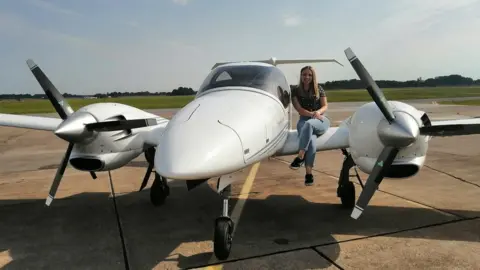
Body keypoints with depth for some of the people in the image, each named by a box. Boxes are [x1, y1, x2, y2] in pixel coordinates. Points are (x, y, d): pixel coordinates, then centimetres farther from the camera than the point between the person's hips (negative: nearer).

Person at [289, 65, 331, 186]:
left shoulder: (319, 89, 11)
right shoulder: (295, 91, 8)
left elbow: (325, 106, 7)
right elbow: (299, 109, 0)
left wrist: (318, 112, -15)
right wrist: (312, 114, -15)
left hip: (320, 120, 0)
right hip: (303, 120, 0)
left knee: (309, 124, -39)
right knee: (311, 141, -33)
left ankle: (300, 156, -39)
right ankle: (308, 173, -36)